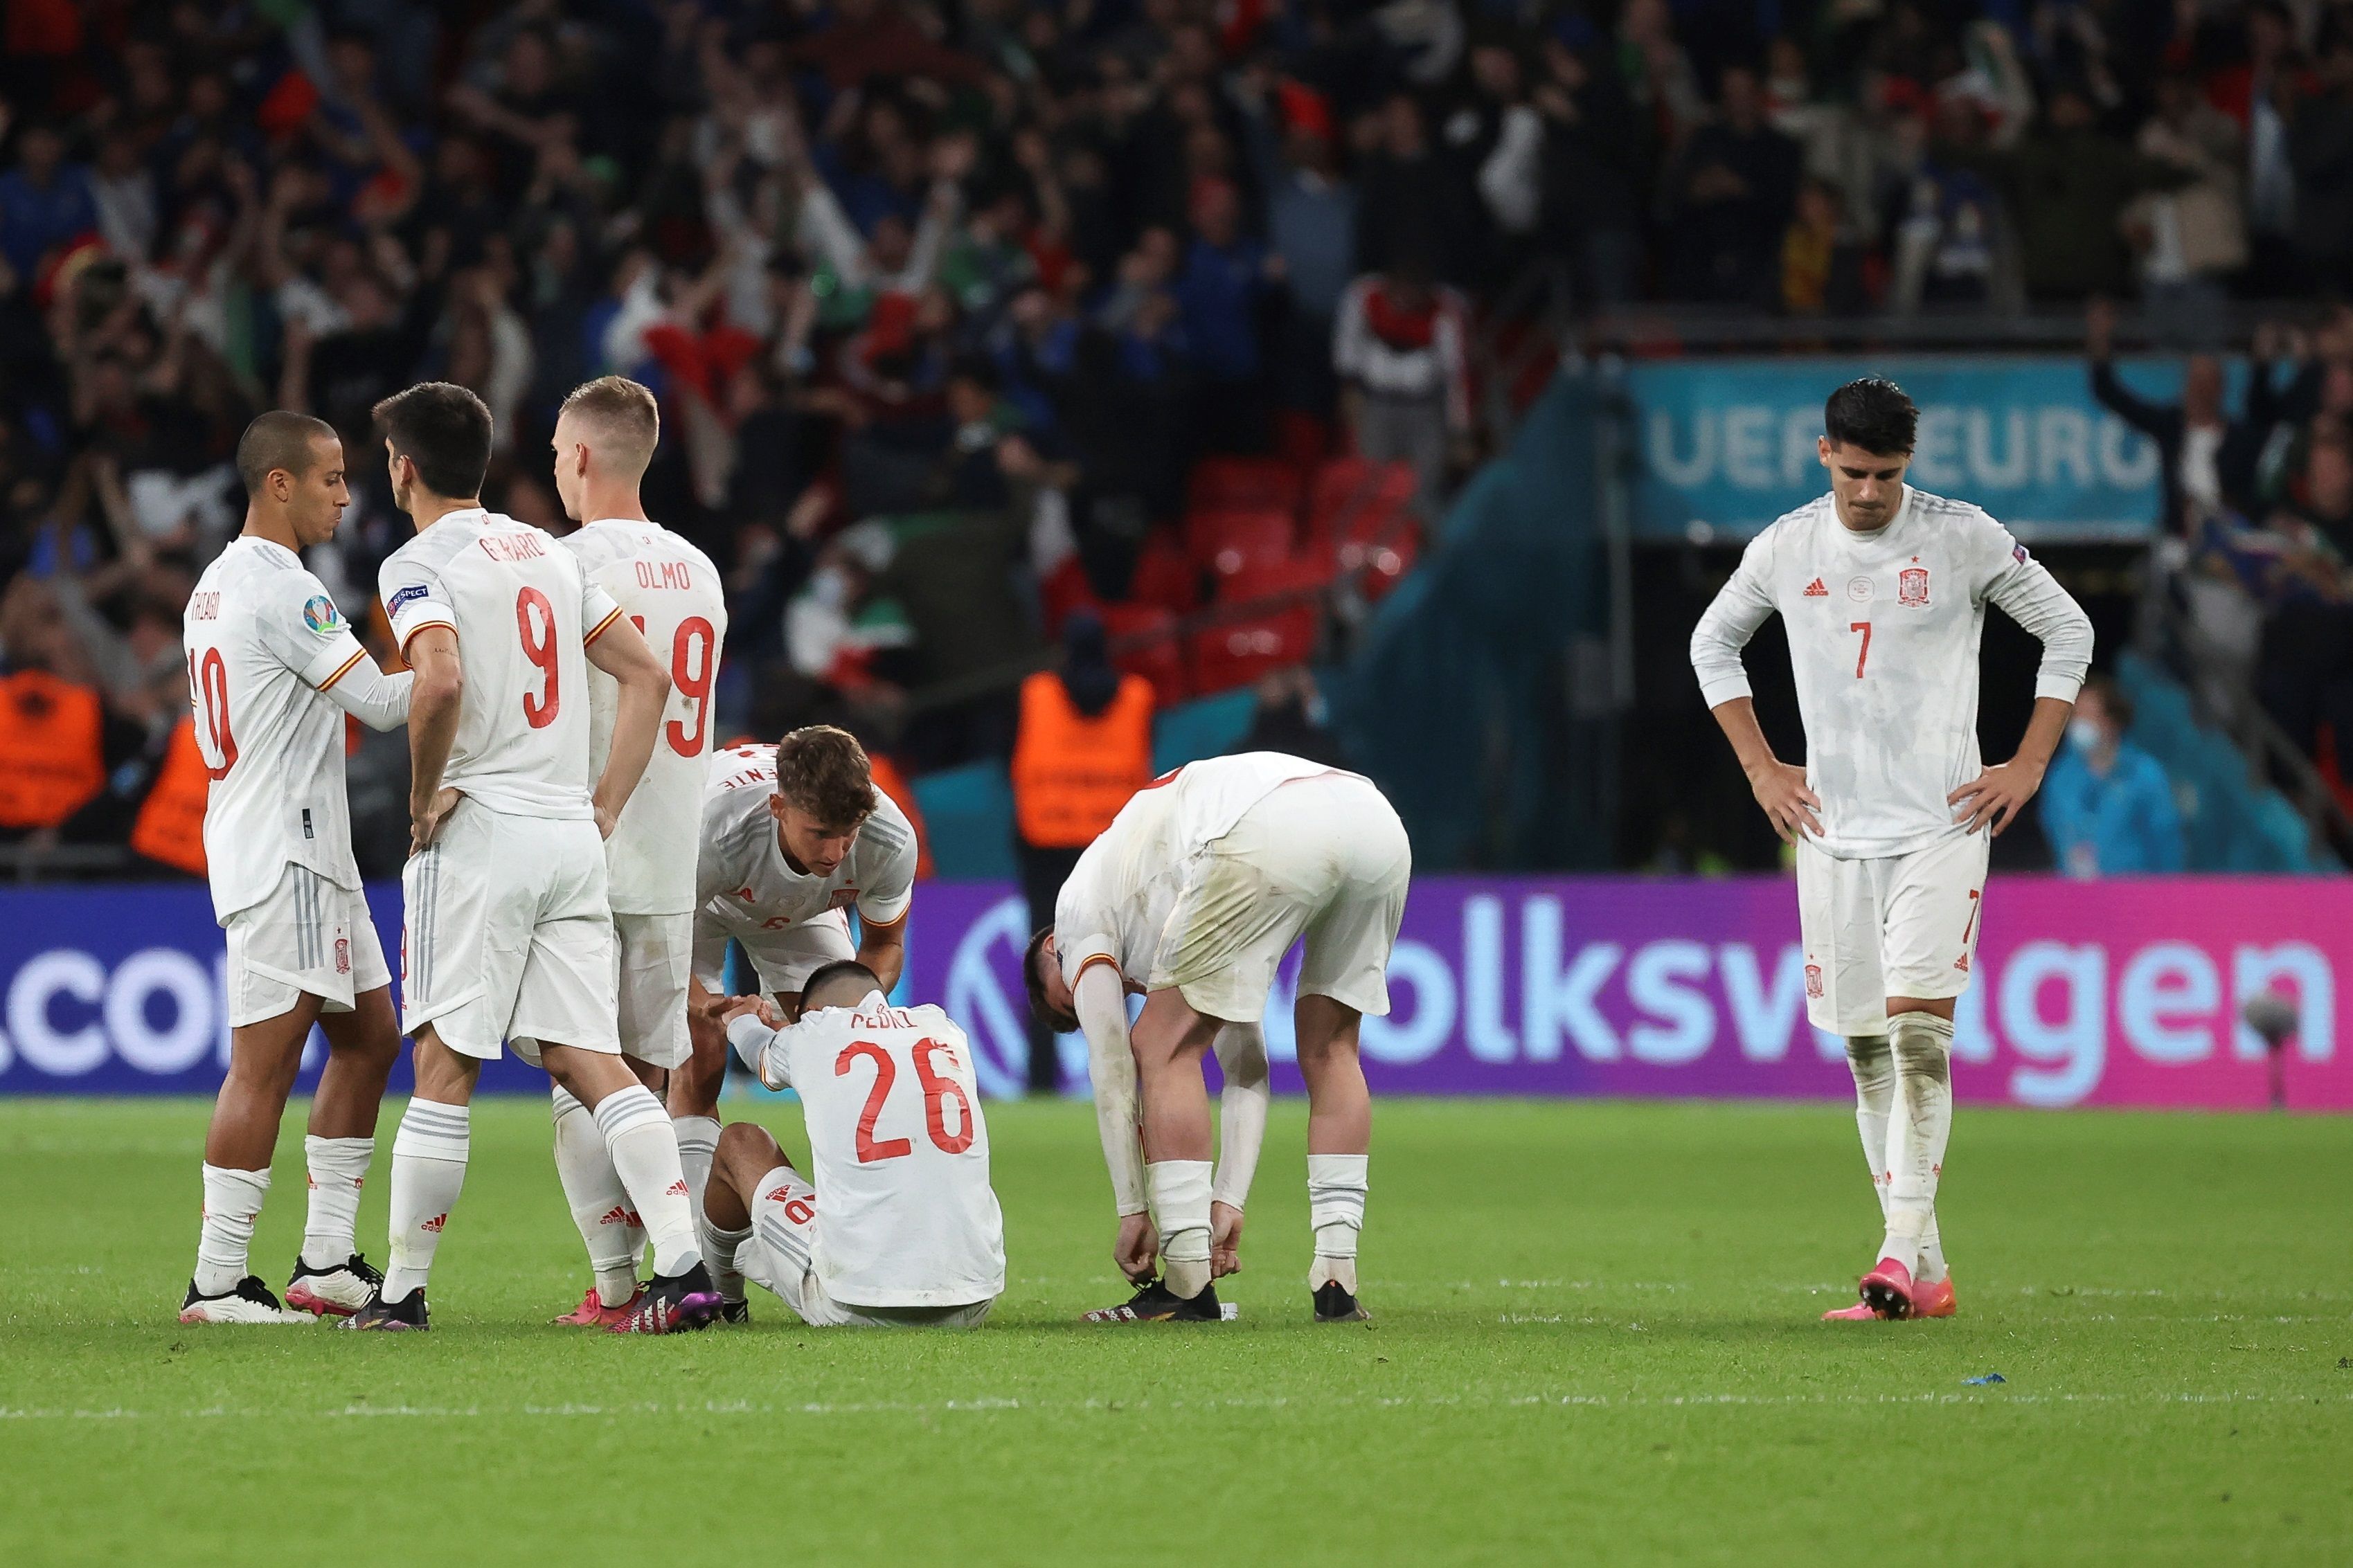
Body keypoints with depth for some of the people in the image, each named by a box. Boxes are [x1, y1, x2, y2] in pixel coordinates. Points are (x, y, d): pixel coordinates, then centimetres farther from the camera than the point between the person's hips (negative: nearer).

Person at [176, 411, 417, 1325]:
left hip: (310, 858, 11)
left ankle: (327, 1262, 15)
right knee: (265, 1064, -9)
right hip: (283, 859, -11)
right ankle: (217, 1284, -8)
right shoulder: (283, 591, -15)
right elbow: (381, 703, -17)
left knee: (369, 1037, 14)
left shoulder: (215, 588, 17)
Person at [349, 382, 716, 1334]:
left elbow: (441, 683, -25)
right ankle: (683, 1266, -12)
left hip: (478, 831, -6)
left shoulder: (419, 566, -6)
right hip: (571, 838, 6)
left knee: (446, 1066, -1)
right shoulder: (548, 554, 17)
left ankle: (403, 1292, 4)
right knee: (589, 1060, 1)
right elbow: (648, 676, 16)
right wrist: (605, 810, 15)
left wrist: (422, 798, -11)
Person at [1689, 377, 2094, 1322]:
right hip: (1833, 828, 4)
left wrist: (2029, 766, -1)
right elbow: (1713, 644, 20)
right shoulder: (1788, 549, 4)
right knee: (1867, 1053, 4)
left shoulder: (1964, 537, -4)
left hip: (1940, 823, -4)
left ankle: (1902, 1254, -20)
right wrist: (1760, 768, 12)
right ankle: (1924, 1274, 9)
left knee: (1918, 1034, -16)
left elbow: (2068, 631, 4)